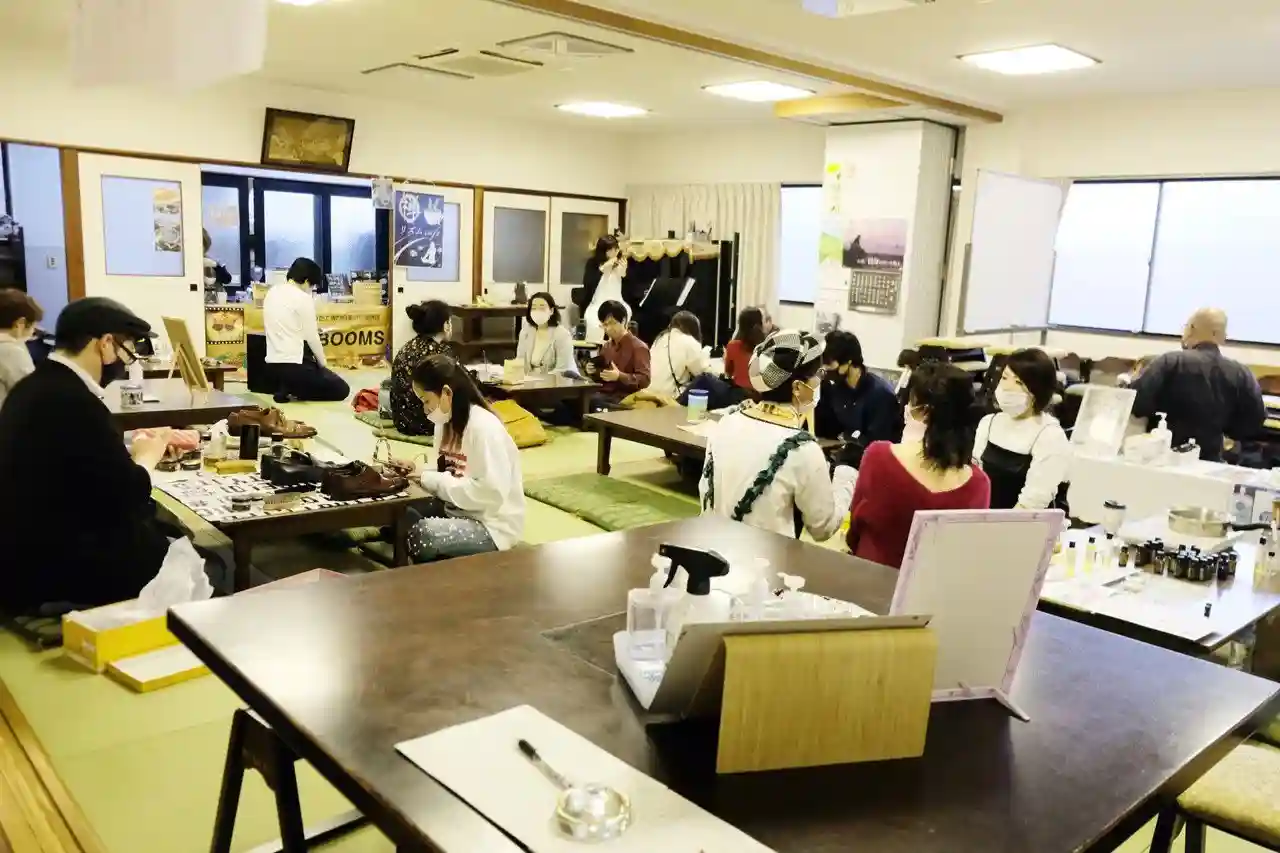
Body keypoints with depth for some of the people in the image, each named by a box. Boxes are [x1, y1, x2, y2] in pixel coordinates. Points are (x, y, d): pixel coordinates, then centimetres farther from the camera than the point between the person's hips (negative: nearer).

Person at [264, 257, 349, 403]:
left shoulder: (272, 292, 11)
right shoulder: (303, 298, -11)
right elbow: (312, 338, -9)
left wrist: (311, 326, 22)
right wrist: (322, 363, 5)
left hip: (273, 362, 8)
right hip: (294, 364, -8)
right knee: (342, 390, 2)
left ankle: (288, 386, 11)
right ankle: (293, 389, -6)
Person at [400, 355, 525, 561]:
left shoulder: (484, 427, -20)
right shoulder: (447, 422, 7)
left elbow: (492, 492, -26)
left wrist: (430, 479, -21)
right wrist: (419, 472, -5)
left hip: (492, 525, -8)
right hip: (458, 511, 8)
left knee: (422, 534, -28)